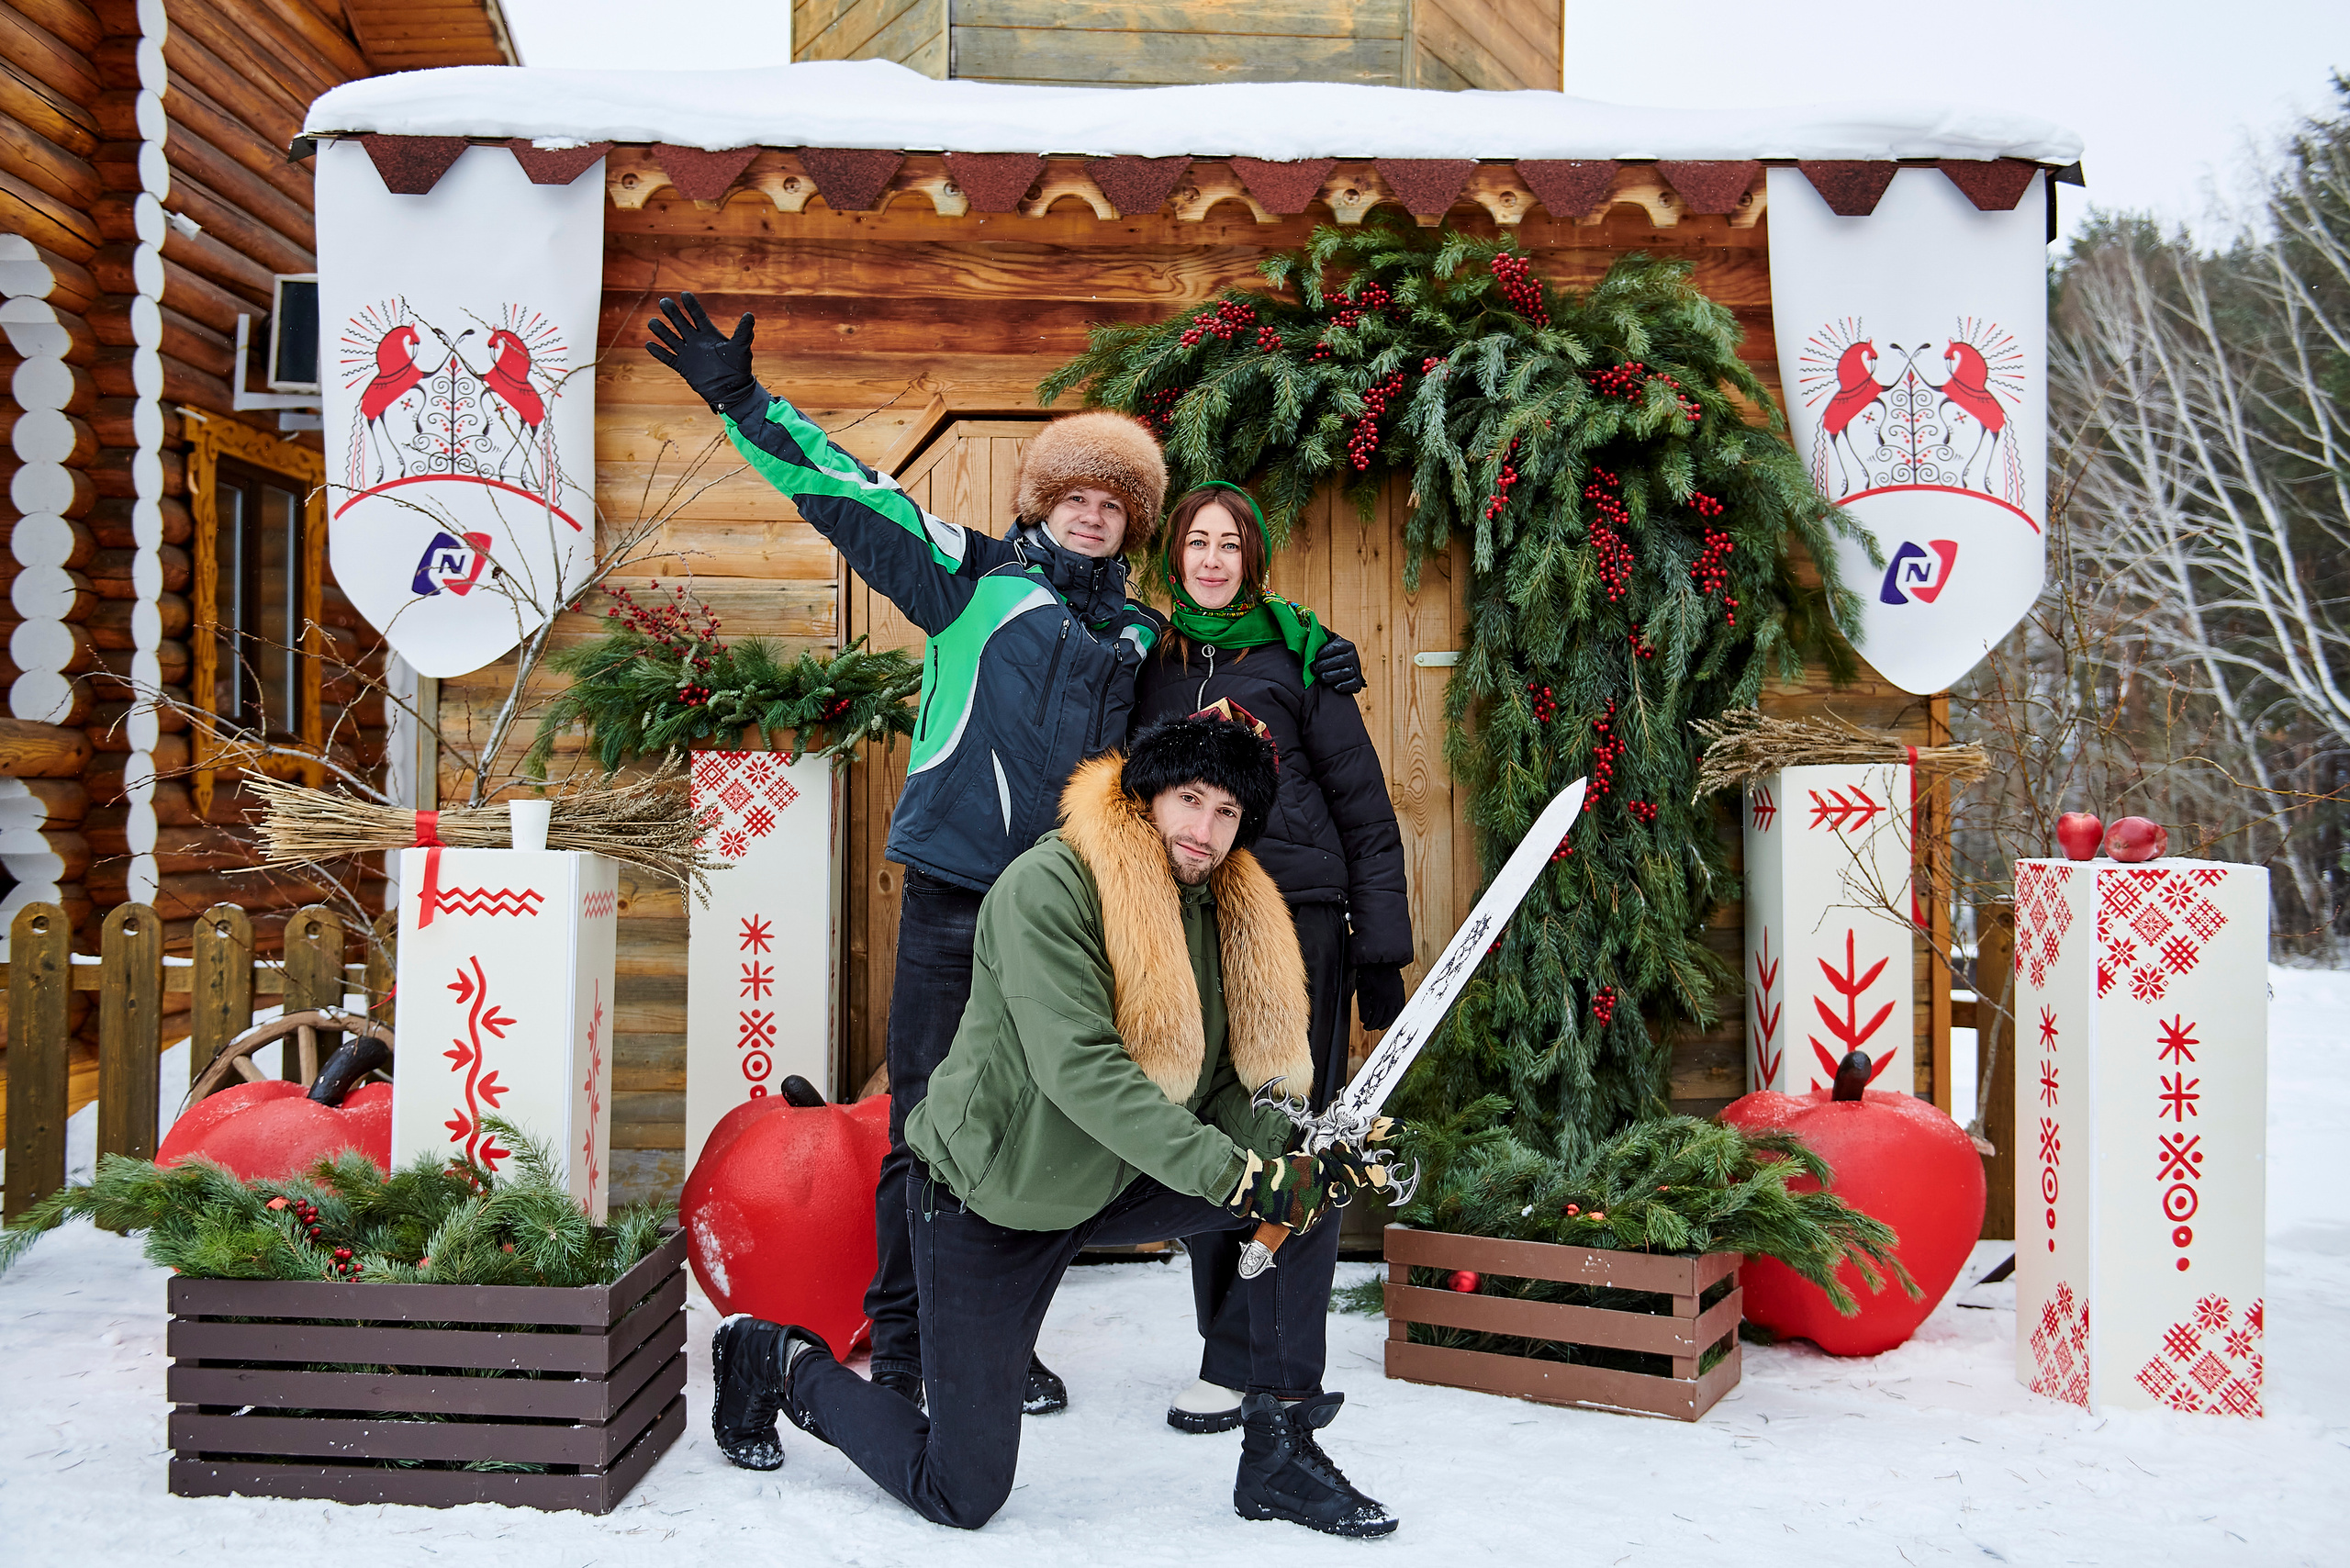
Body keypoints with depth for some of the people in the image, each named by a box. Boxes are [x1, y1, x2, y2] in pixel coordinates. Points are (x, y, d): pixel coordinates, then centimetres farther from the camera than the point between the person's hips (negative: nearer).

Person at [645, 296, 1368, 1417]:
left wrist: (1301, 684, 18)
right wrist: (742, 402, -8)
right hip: (954, 892, -4)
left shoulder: (1142, 636, 17)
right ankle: (899, 1348, 11)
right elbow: (855, 500, -1)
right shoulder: (977, 580, 3)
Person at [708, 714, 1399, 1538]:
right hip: (990, 1199, -7)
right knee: (962, 1497, -1)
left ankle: (1281, 1455, 1)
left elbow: (1223, 1088, 0)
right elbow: (1078, 1068, -33)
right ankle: (782, 1362, 25)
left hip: (1111, 1184, 7)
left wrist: (1306, 1152, -20)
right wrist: (1235, 1174, -36)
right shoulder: (1047, 885, -22)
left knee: (1316, 1177, -9)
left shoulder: (1223, 911, 1)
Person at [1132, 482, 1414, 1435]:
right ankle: (1230, 1339, 18)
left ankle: (1241, 1362, 2)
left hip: (1295, 915, -3)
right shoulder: (1148, 663, 14)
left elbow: (1364, 807, 3)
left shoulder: (1296, 653, 4)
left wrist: (1381, 949, -2)